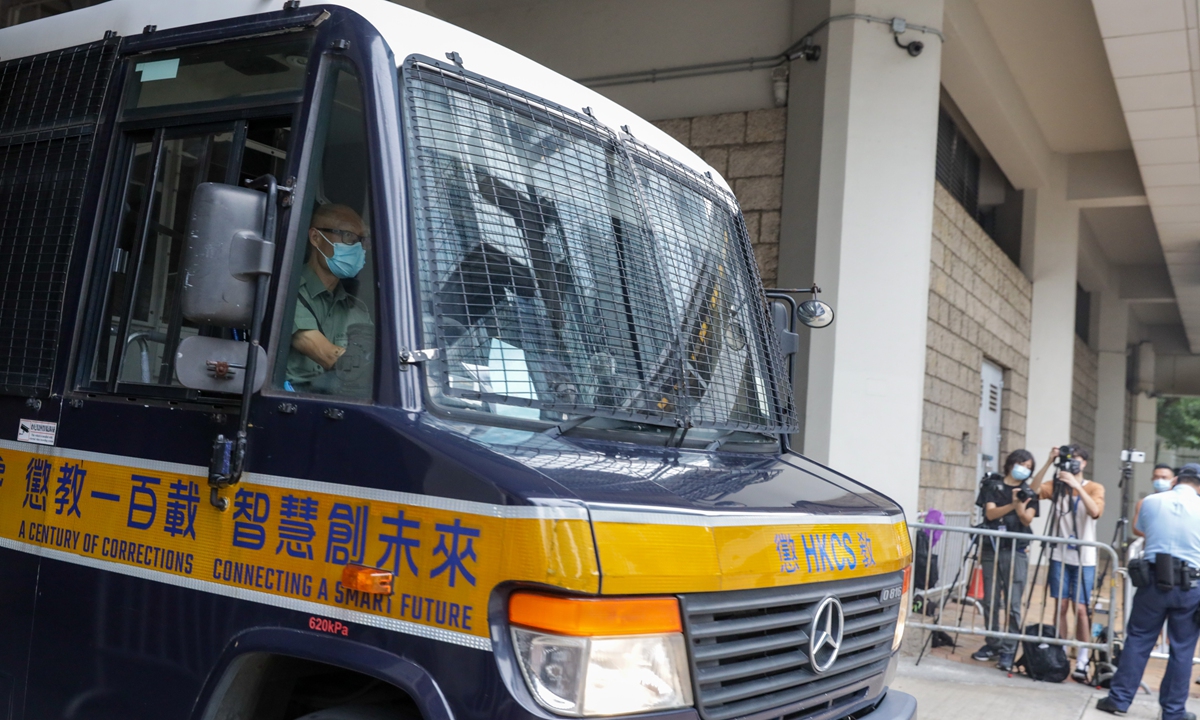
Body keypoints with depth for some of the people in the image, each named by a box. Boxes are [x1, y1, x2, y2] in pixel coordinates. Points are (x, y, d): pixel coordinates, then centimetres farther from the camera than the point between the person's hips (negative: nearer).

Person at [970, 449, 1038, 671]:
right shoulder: (993, 486, 9)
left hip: (1016, 552, -1)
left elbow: (1027, 519, -4)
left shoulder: (1028, 492, 10)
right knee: (991, 601, 5)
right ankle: (993, 644, 17)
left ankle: (1008, 651, -2)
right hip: (992, 549, 1)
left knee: (1012, 604, -6)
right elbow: (990, 513, -4)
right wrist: (1012, 505, -19)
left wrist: (1021, 507, -25)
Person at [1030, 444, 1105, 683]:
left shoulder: (1094, 488, 2)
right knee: (1061, 607, 3)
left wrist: (1076, 485, -26)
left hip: (1084, 559, -2)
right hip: (1060, 556, 2)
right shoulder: (1057, 485, 6)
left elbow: (1095, 512, -18)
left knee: (1080, 609, -6)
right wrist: (1049, 463, -18)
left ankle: (1082, 661, -1)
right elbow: (1034, 490, -14)